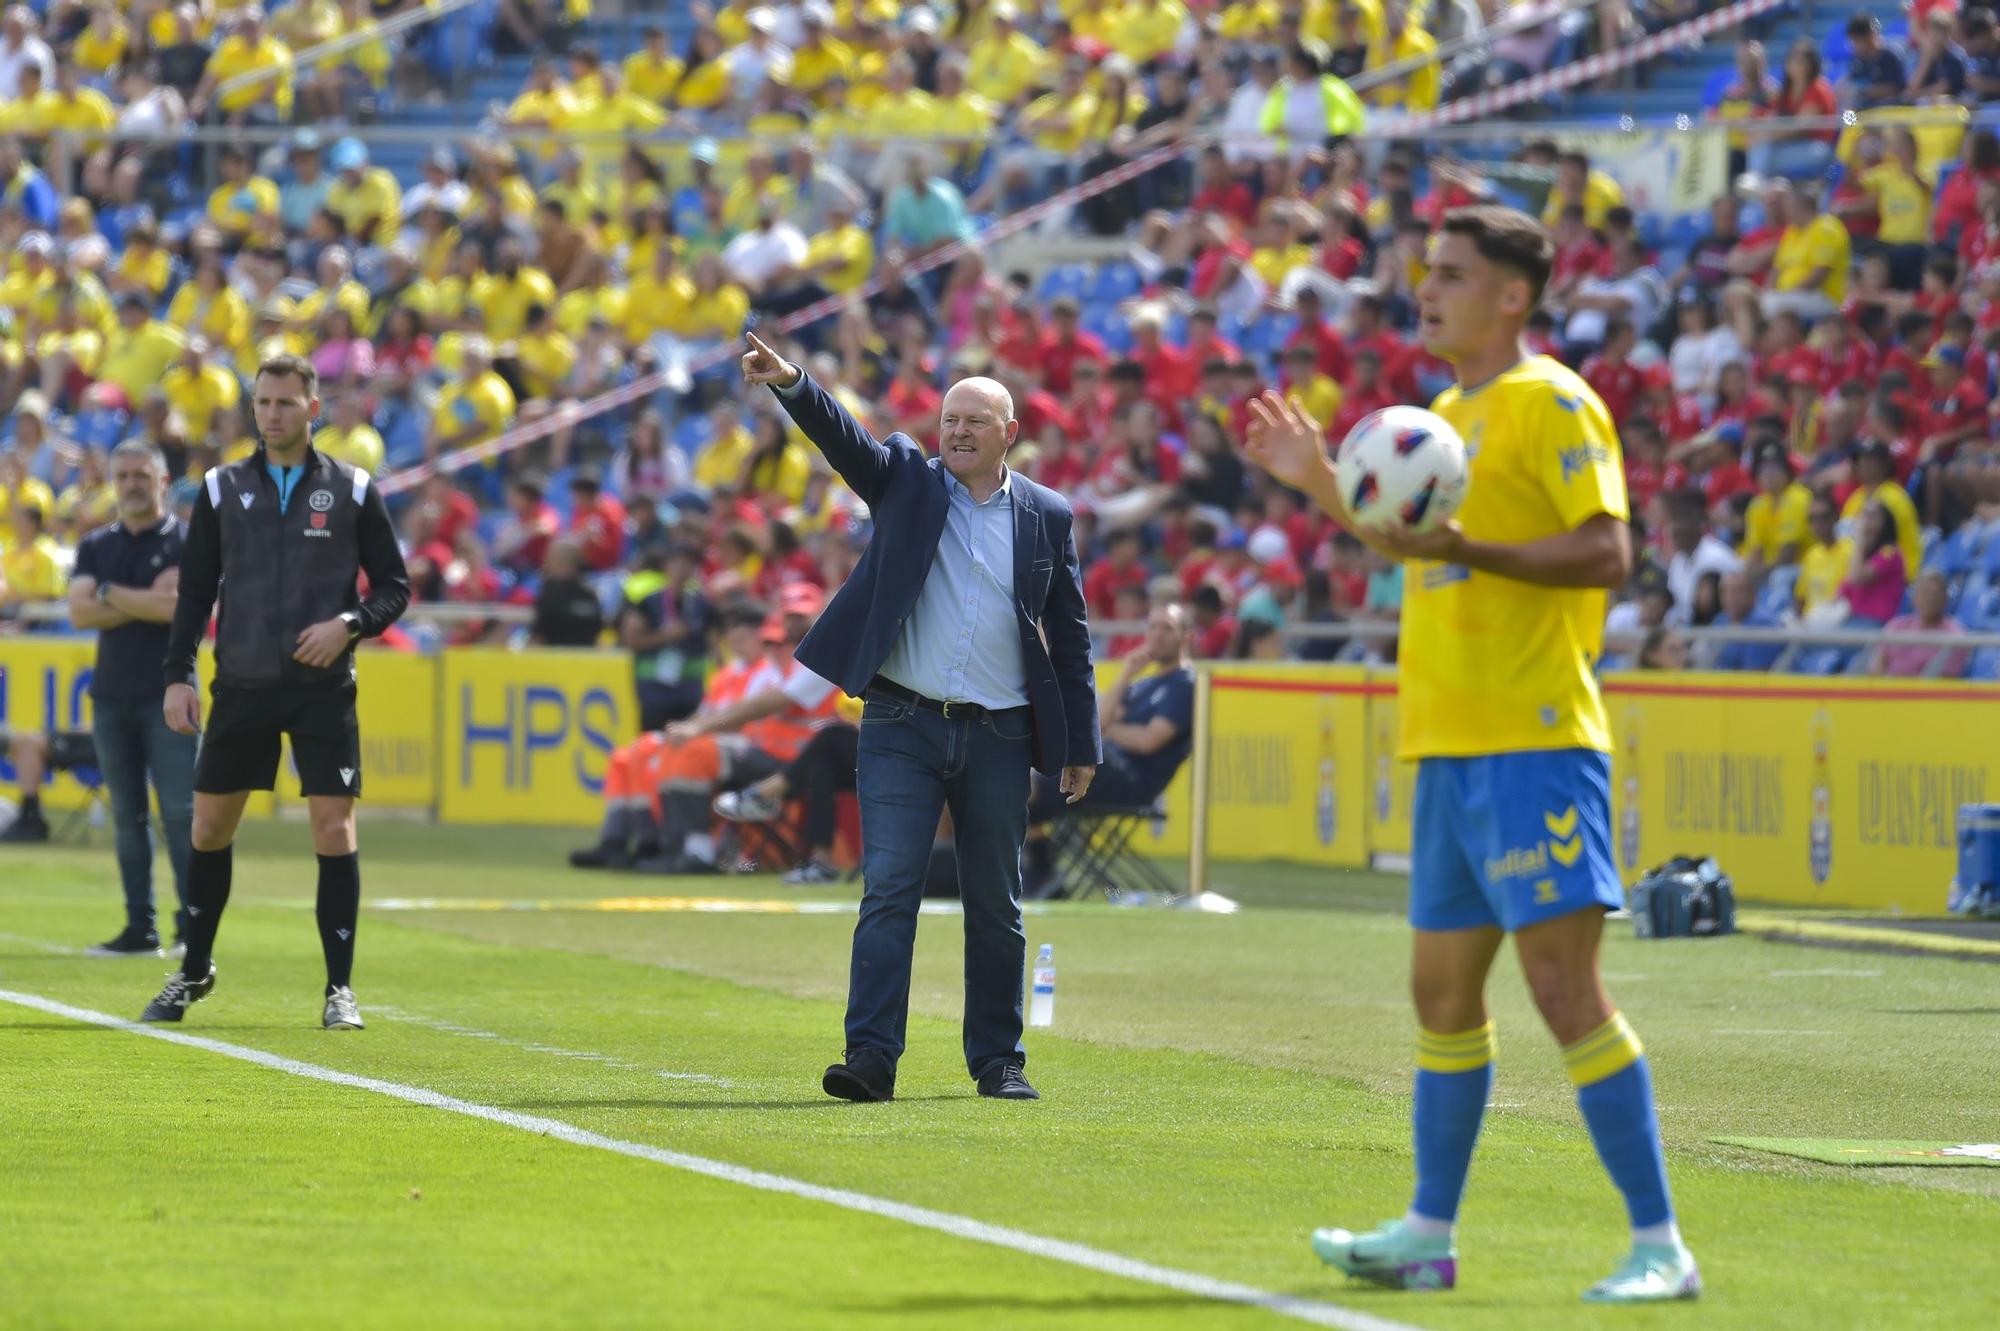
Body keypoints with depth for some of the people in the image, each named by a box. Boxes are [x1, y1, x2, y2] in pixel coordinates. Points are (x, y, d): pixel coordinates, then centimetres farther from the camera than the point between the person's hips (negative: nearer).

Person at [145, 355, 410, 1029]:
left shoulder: (353, 490, 3)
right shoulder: (223, 488, 7)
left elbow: (394, 586, 5)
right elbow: (195, 590, 9)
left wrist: (349, 624, -13)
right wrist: (177, 675, 0)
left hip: (324, 688, -2)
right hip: (241, 687, 2)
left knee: (334, 829, -9)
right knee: (210, 826, 7)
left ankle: (339, 989, -1)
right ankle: (194, 970, 25)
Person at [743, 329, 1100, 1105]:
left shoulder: (1046, 516, 7)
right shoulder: (905, 481, 5)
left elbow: (1069, 638, 9)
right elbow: (842, 437, -12)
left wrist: (1082, 746, 8)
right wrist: (791, 384, -32)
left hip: (998, 735, 1)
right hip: (902, 727, -1)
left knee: (996, 907, 8)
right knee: (888, 889, -9)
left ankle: (998, 1061, 17)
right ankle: (871, 1058, -13)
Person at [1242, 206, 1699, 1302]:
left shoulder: (1551, 404, -8)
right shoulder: (1447, 413, 19)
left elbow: (1608, 552, -17)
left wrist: (1464, 547, -26)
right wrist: (1319, 482, 21)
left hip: (1532, 744, -9)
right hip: (1446, 747, 9)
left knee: (1566, 987, -13)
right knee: (1443, 992, 14)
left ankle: (1659, 1245, -11)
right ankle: (1428, 1234, 23)